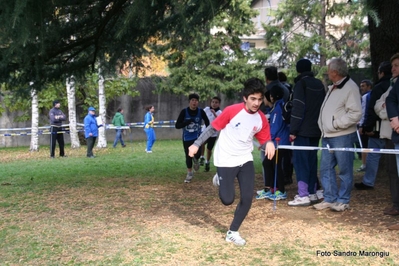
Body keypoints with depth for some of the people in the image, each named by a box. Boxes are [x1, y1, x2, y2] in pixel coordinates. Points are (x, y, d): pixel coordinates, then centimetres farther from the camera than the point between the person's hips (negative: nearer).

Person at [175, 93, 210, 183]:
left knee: (197, 153, -19)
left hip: (197, 136, 0)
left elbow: (207, 121, 8)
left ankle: (196, 160, 20)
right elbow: (177, 125, -17)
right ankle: (189, 173, 30)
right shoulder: (184, 111, -15)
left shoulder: (200, 111, -11)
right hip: (186, 137, 0)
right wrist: (187, 122, -29)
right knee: (188, 156, 8)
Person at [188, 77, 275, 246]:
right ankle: (220, 180, 30)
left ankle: (232, 233, 17)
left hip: (245, 160, 4)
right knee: (227, 200, -5)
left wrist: (269, 144, -19)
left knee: (247, 198, -3)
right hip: (226, 160, -4)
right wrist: (196, 144, -10)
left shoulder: (261, 119, -6)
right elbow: (213, 128, -8)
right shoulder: (232, 111, -18)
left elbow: (264, 139, 5)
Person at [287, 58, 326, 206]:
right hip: (316, 130, 7)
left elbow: (298, 108, -15)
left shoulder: (301, 84, -7)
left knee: (300, 162, -6)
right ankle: (312, 193, 14)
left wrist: (293, 130, -13)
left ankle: (303, 196, -10)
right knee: (312, 161, 12)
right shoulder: (320, 85, 15)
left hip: (303, 130, -7)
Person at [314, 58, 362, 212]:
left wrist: (336, 124, -17)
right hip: (327, 136, 9)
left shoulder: (350, 87, -12)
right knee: (326, 169, 10)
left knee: (344, 170, 2)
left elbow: (356, 113, -18)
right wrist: (323, 127, 15)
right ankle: (330, 198, 20)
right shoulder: (332, 88, 15)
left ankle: (343, 201, 12)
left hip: (342, 137, -9)